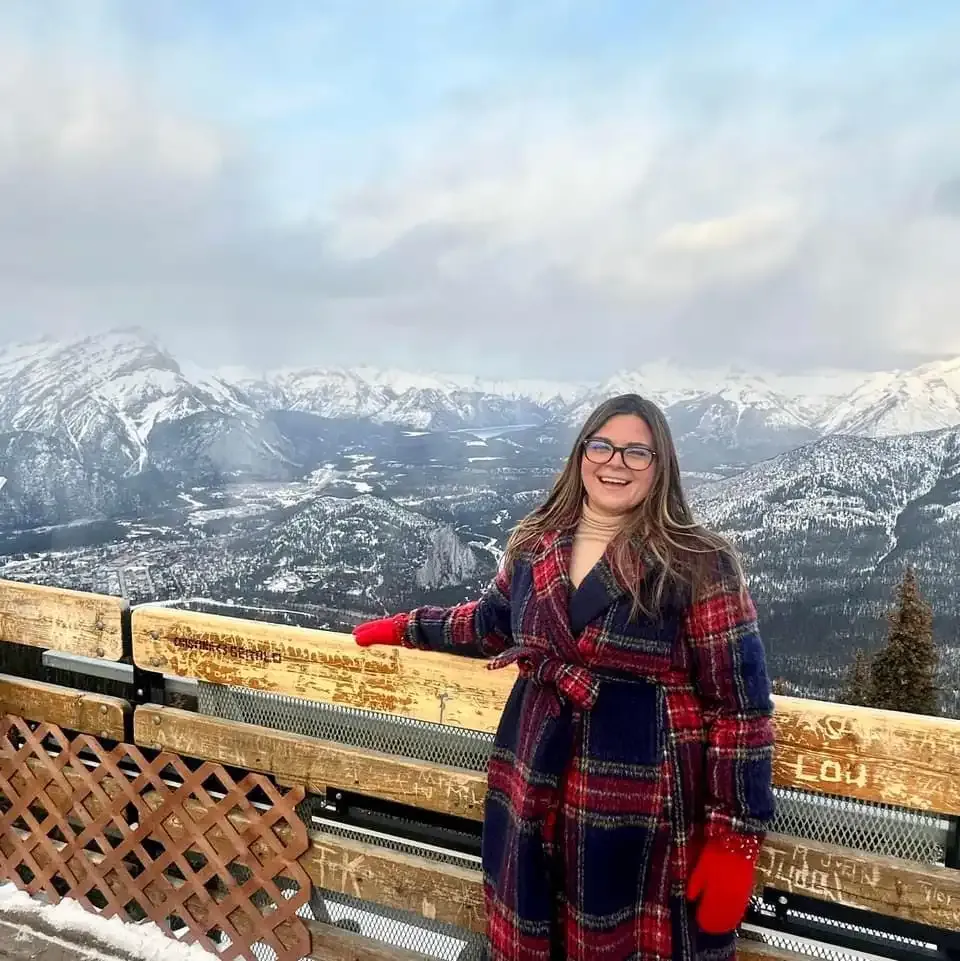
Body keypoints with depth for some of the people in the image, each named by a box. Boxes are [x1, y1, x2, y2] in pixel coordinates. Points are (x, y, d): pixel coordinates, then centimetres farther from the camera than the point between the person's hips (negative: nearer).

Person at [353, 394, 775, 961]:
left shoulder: (699, 564, -11)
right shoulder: (534, 545, 3)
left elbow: (740, 704, -11)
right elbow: (495, 623, 21)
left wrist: (735, 837, -13)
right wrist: (407, 627, 26)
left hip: (643, 815, -4)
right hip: (533, 799, 5)